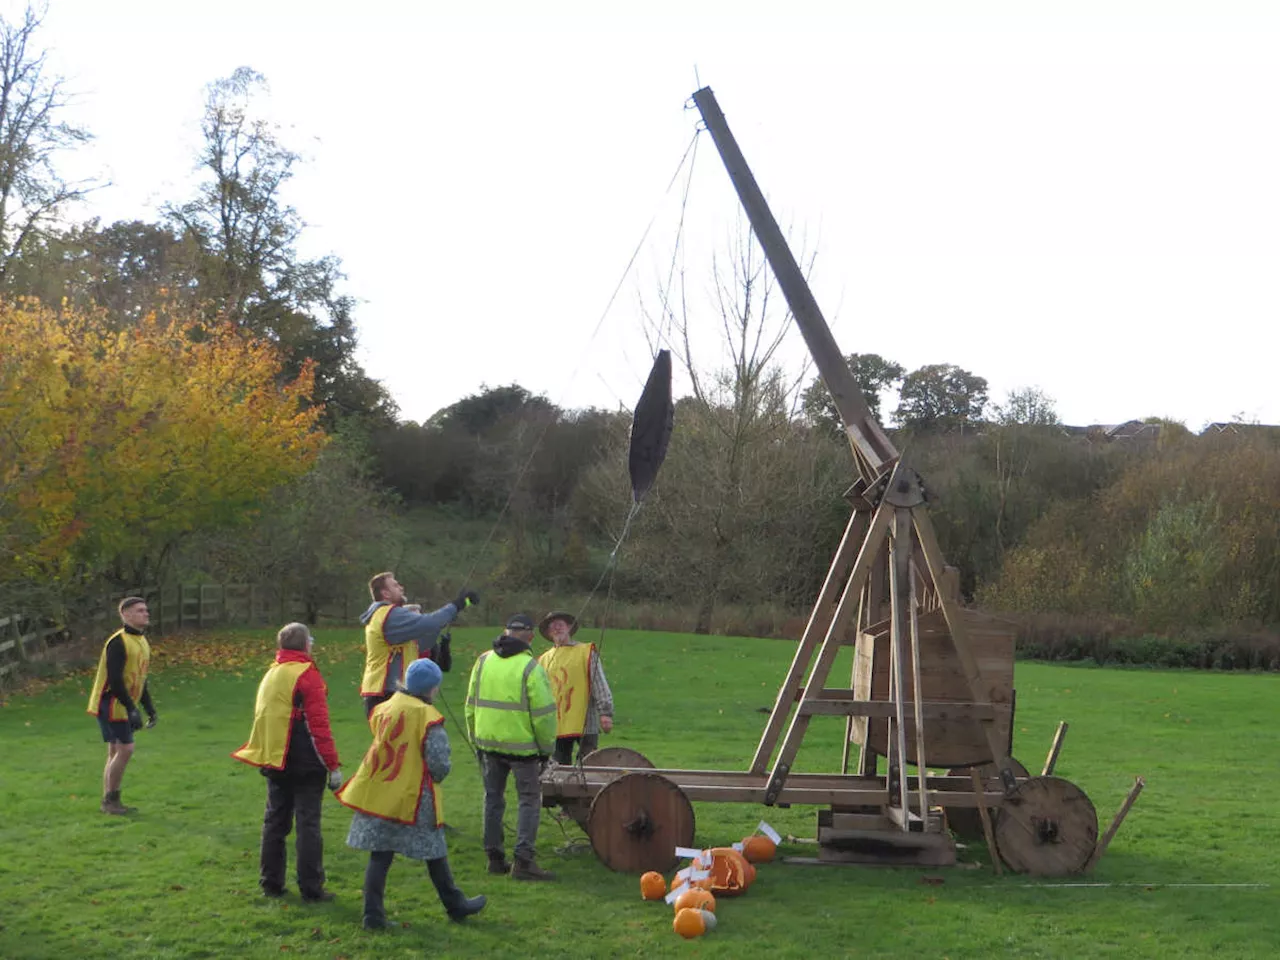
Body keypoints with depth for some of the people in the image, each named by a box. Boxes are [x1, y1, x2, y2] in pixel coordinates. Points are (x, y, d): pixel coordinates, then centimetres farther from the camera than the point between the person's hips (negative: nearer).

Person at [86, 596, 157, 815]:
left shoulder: (142, 641, 12)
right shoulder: (118, 642, -17)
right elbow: (115, 680, -23)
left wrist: (149, 708, 15)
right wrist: (131, 709, -24)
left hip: (123, 707, 9)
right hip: (111, 705, -9)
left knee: (117, 752, 12)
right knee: (124, 749, -10)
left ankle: (109, 801, 19)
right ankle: (110, 800, 1)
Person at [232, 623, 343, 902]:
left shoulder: (270, 675, 11)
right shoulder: (307, 675, -12)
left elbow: (261, 718, 15)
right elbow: (319, 724, -16)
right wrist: (333, 765, -13)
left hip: (274, 760, 7)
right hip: (305, 763, -7)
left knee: (275, 821, 15)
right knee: (308, 824, -2)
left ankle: (271, 883, 21)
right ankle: (311, 889, 1)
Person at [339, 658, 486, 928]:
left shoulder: (384, 708, 4)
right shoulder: (428, 718, -13)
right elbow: (439, 763, -14)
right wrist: (436, 777, 6)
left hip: (378, 792, 5)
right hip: (415, 797, -5)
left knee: (380, 855, 7)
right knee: (434, 853, 10)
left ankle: (373, 915, 5)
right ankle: (456, 905, 25)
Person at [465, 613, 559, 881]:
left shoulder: (483, 661, 3)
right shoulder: (530, 668, -13)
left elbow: (471, 705, 10)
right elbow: (544, 713, -13)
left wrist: (475, 739, 19)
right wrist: (547, 748, -1)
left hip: (488, 742, 5)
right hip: (521, 745, -5)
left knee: (493, 799, 15)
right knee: (530, 800, 3)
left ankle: (495, 858, 19)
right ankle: (523, 861, -3)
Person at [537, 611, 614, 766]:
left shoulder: (586, 652, 4)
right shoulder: (544, 659, 15)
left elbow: (600, 685, -2)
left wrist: (605, 713, -11)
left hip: (584, 725, -4)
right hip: (555, 727, 4)